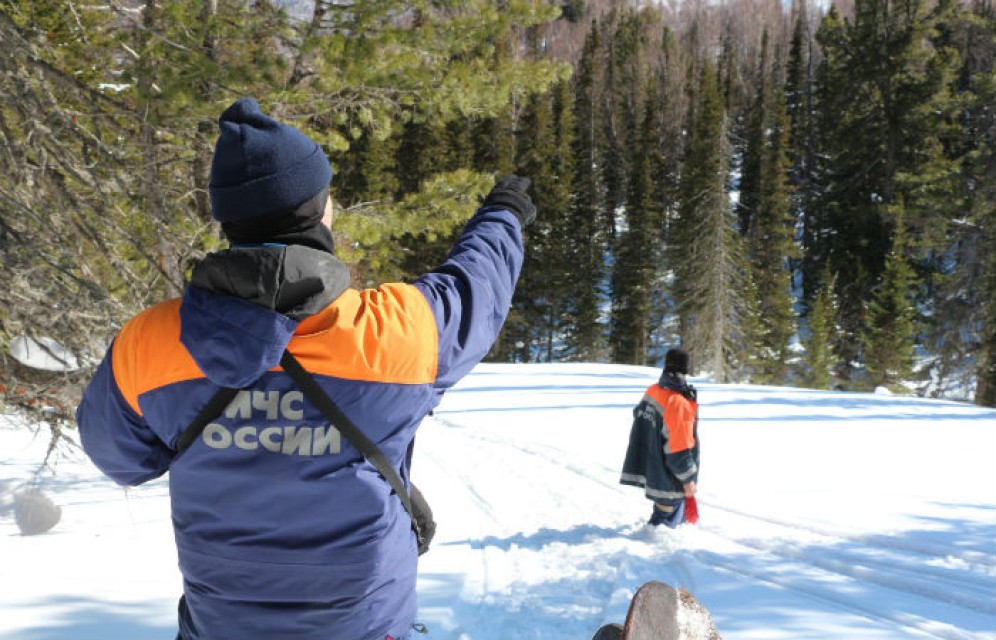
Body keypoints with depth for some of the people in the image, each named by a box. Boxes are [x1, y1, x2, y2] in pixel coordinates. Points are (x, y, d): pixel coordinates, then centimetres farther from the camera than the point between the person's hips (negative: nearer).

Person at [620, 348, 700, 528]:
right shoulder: (680, 403, -29)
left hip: (650, 465, 9)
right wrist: (688, 479, -15)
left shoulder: (651, 391, -4)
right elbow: (680, 448, -26)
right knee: (667, 511, 8)